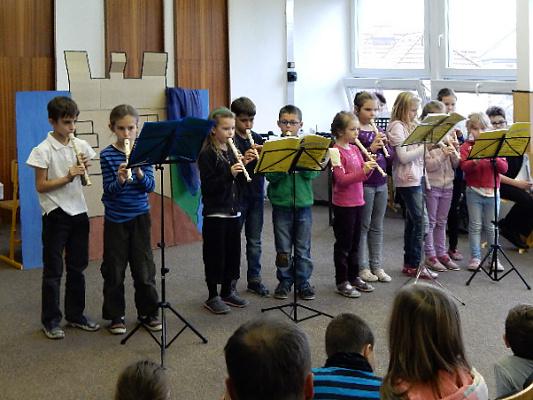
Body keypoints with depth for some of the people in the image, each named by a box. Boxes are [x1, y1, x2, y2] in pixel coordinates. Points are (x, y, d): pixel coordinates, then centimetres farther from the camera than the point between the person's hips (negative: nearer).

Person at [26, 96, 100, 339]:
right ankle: (51, 320, 12)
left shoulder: (80, 146, 5)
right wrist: (68, 177, -20)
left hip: (78, 212, 5)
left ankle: (75, 315, 24)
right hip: (56, 214, -5)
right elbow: (40, 186, -11)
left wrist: (84, 169, -8)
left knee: (77, 267, 12)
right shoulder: (43, 150, -11)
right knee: (53, 270, 3)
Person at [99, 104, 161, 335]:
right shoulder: (107, 155, -5)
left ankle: (148, 313, 20)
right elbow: (109, 191, -9)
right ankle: (116, 316, 18)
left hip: (140, 216, 1)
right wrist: (120, 180, -28)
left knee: (144, 267, 6)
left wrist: (140, 174, -24)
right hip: (115, 219, -1)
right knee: (114, 269, 5)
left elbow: (151, 186, -5)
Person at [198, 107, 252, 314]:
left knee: (233, 251, 12)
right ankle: (213, 297, 10)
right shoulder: (207, 154, -10)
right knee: (215, 254, 0)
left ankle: (228, 291, 25)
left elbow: (239, 183, 12)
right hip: (215, 213, -7)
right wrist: (229, 173, -28)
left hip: (233, 210, 7)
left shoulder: (232, 152, 10)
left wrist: (243, 166, -6)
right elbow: (208, 186, -17)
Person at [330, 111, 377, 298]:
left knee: (354, 243, 15)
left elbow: (363, 175, 12)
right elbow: (341, 179, -20)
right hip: (343, 204, -8)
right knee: (343, 244, 1)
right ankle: (342, 282, 9)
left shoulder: (355, 149, 10)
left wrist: (369, 166, -7)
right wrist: (362, 171, -28)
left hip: (357, 202, 8)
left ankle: (353, 277, 26)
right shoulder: (336, 151, -13)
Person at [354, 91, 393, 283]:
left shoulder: (378, 131, 12)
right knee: (363, 226, 2)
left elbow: (391, 158, 10)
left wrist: (385, 145, -9)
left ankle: (377, 266, 19)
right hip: (363, 183, -6)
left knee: (377, 226, 11)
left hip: (381, 183, 6)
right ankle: (362, 267, 10)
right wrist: (371, 148, -25)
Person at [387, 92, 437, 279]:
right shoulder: (397, 127, -11)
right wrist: (425, 146, -18)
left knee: (412, 221, 12)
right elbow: (403, 157, -18)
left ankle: (409, 262, 19)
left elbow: (416, 153, 15)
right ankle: (415, 265, -2)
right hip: (407, 179, -9)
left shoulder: (411, 125, 15)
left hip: (417, 176, 9)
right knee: (418, 221, -8)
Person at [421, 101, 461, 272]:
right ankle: (430, 256, 10)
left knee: (441, 222, 14)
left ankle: (441, 253, 21)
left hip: (447, 184, 6)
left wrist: (454, 151, -10)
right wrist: (443, 153, -24)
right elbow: (427, 165, -15)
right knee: (430, 222, 3)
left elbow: (455, 164, 8)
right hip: (431, 185, -6)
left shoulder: (447, 135, 8)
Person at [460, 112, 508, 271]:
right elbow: (464, 166, -14)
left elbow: (504, 168, -2)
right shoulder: (466, 146, 1)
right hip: (474, 192, -1)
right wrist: (475, 161, -33)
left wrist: (494, 158, -19)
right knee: (475, 226, 3)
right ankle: (475, 257, 10)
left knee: (491, 227, 7)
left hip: (492, 192, 2)